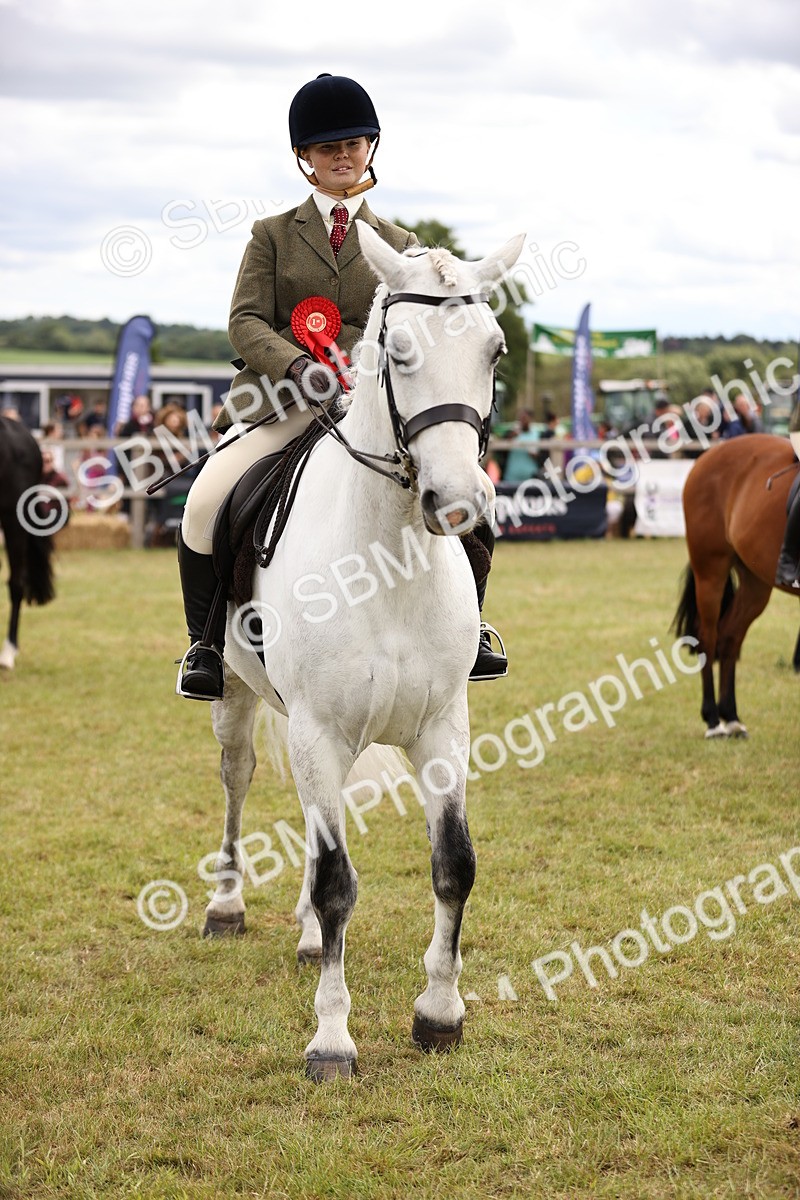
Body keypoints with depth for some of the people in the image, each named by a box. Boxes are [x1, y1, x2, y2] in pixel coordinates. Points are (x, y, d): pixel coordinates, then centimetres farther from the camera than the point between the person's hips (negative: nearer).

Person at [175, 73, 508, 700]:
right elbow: (246, 322, 2)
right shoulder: (274, 235, 13)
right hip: (281, 401, -1)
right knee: (206, 501, -25)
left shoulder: (399, 245, 18)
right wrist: (301, 367, -18)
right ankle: (206, 643, -6)